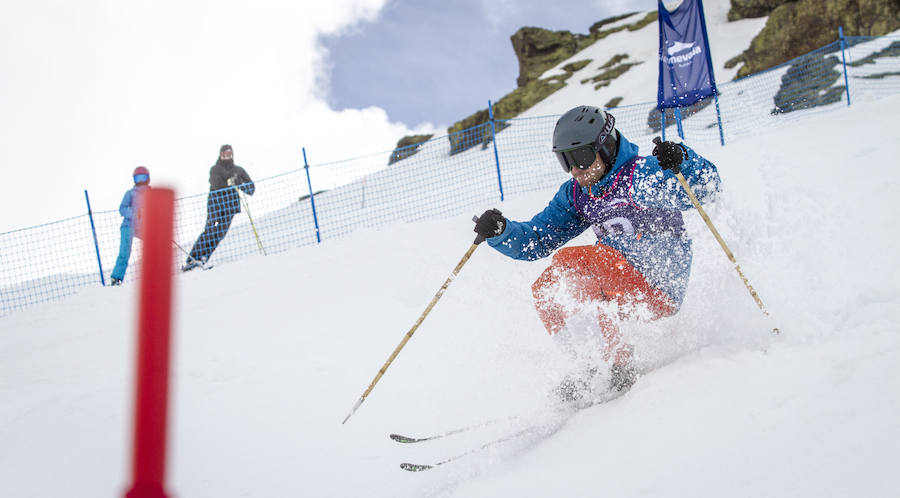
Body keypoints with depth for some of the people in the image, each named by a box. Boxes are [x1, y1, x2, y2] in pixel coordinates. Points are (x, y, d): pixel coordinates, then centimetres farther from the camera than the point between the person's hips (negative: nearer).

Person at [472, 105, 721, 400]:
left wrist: (680, 162, -33)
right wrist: (500, 232, -7)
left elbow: (707, 188, -13)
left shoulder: (641, 174, -10)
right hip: (623, 288, 8)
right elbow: (536, 240, 12)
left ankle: (618, 362, -22)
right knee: (545, 290, -6)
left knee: (566, 262, -23)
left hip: (659, 289, -8)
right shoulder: (575, 194, 11)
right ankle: (597, 366, -6)